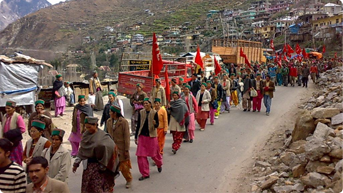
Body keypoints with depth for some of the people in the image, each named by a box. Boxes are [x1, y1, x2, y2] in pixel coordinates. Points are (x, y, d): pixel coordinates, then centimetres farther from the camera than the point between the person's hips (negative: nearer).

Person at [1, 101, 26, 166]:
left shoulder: (18, 117, -12)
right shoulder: (5, 116, 7)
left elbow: (23, 129, -17)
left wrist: (11, 133, -17)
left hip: (15, 142, -6)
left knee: (16, 160, 5)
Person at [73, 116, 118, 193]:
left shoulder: (102, 136, -14)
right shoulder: (86, 134, 5)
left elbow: (110, 147, -23)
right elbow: (82, 150, 12)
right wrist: (76, 163, 13)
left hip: (97, 166, -6)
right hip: (87, 166, 6)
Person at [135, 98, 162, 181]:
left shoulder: (154, 113, -6)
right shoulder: (141, 112, 3)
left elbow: (157, 124, -5)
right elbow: (138, 124, 8)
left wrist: (155, 123, -30)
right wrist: (136, 137, 9)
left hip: (151, 136, -3)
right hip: (142, 136, 3)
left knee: (154, 154, 8)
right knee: (140, 155, -2)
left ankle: (159, 164, 42)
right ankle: (145, 174, 10)